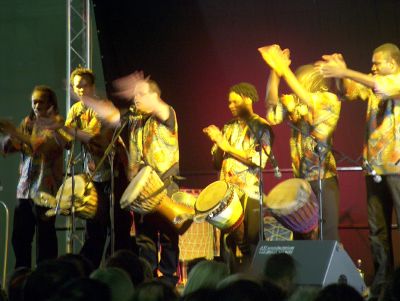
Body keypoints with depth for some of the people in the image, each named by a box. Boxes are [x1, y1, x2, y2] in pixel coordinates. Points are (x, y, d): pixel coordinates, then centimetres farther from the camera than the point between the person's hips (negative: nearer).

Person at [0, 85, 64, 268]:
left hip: (45, 189, -5)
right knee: (19, 238, 3)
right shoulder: (27, 123, 15)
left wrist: (16, 133, -27)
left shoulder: (56, 123, -2)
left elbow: (43, 146, -19)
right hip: (24, 188, 5)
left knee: (45, 238, -4)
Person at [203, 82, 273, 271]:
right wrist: (217, 142, -3)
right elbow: (217, 163, 16)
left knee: (250, 243, -7)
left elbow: (260, 159, -14)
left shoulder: (260, 127, 0)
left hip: (249, 193, -5)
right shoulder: (229, 128, 17)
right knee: (230, 242, 3)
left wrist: (228, 147, -12)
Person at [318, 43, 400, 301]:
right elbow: (350, 92, 12)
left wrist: (345, 72, -23)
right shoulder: (374, 87, 18)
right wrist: (341, 71, -6)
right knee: (377, 227, 7)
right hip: (374, 166, 7)